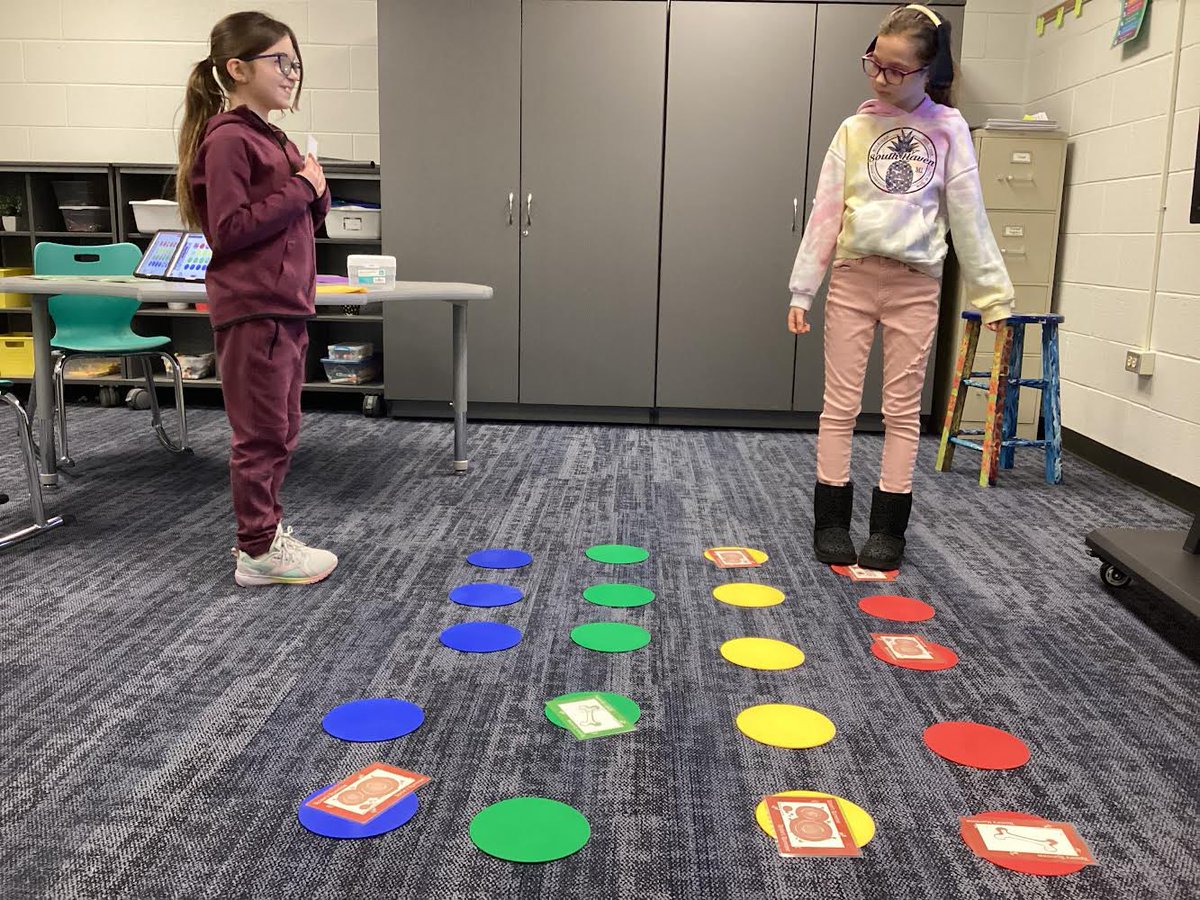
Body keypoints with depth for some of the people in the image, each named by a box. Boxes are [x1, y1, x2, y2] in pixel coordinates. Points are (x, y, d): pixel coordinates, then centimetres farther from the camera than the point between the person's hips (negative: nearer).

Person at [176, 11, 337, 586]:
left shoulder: (271, 140, 16)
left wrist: (316, 193, 0)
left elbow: (301, 222, 20)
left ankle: (262, 528, 27)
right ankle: (257, 552, 8)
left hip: (284, 307, 9)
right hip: (253, 311, -9)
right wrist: (298, 190, -16)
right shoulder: (228, 139, -12)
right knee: (262, 433, -2)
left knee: (280, 431, 15)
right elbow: (229, 229, -18)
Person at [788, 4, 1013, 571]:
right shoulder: (854, 131, 5)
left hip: (915, 285, -1)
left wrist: (991, 293, -2)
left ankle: (888, 528, 13)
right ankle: (831, 521, 12)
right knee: (840, 403, 2)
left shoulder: (948, 130, 2)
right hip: (852, 277, 1)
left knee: (903, 408, 4)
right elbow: (825, 214, 4)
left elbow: (968, 217, 2)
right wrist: (801, 291, 0)